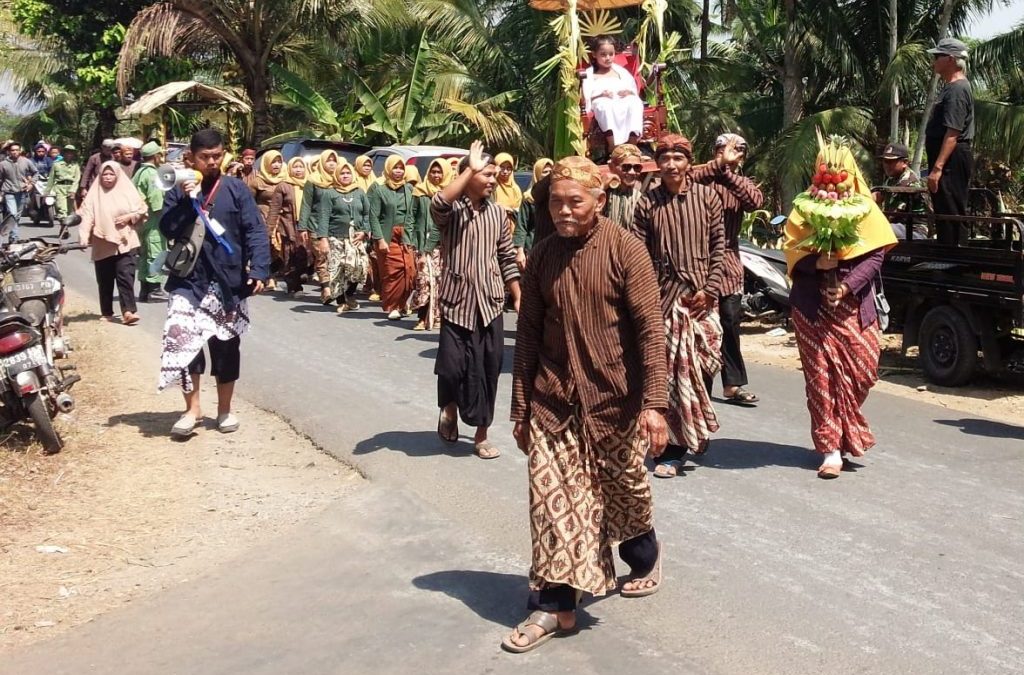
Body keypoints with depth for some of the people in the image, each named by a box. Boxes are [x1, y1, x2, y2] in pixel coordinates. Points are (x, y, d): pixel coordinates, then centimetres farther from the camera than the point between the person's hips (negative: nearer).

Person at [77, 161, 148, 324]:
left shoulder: (127, 191, 3)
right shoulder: (94, 194, 0)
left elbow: (142, 210, 10)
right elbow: (86, 216, -9)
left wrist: (130, 216, -10)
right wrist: (83, 238, -22)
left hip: (125, 242, -1)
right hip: (102, 245, 1)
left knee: (125, 276, -12)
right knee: (104, 280, 8)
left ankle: (129, 311, -18)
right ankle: (106, 312, 19)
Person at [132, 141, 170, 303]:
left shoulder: (139, 172, 16)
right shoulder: (152, 173, -14)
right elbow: (156, 198, -21)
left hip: (142, 218, 10)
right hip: (153, 219, -10)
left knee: (144, 254, 13)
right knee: (155, 254, -7)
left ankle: (144, 289, 18)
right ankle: (154, 289, -6)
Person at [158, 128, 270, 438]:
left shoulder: (236, 189, 1)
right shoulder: (179, 192, 6)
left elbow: (255, 231, -5)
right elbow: (167, 230, -5)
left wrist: (259, 269, -16)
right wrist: (187, 200, -15)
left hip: (229, 280, 0)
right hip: (189, 279, 0)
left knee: (226, 345, 8)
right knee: (181, 338, -13)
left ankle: (224, 409, 23)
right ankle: (192, 408, -2)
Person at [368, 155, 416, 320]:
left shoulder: (408, 189, 12)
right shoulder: (379, 190, -1)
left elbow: (410, 215, 14)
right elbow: (374, 216, -6)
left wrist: (409, 236, 4)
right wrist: (380, 239, -13)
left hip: (404, 237, 4)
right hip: (387, 237, -4)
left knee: (410, 271, -4)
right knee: (391, 272, -7)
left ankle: (401, 304, 13)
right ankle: (391, 307, 6)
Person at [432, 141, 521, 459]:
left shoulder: (497, 212, 9)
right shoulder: (452, 209, -5)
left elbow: (507, 258, 14)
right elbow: (437, 204, -31)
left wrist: (519, 297, 10)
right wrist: (471, 169, -26)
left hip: (490, 303, 4)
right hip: (458, 301, -4)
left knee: (487, 371, 6)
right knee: (452, 366, -8)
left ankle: (481, 435, 19)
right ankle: (449, 408, 26)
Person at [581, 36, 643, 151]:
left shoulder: (620, 71, 28)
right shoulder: (590, 73, 18)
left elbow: (635, 91, 21)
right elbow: (585, 99, 5)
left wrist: (629, 92, -2)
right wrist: (601, 95, -12)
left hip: (623, 101, 3)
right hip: (602, 102, -3)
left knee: (635, 102, -32)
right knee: (605, 105, -40)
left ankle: (632, 145, -39)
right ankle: (613, 146, -46)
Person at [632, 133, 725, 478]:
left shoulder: (707, 197, 4)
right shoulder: (647, 203, 3)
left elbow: (719, 246, 4)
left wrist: (710, 289, -6)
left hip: (701, 298, 1)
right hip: (663, 297, 0)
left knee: (702, 368, 1)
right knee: (668, 371, 0)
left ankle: (696, 432, 19)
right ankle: (673, 451, 9)